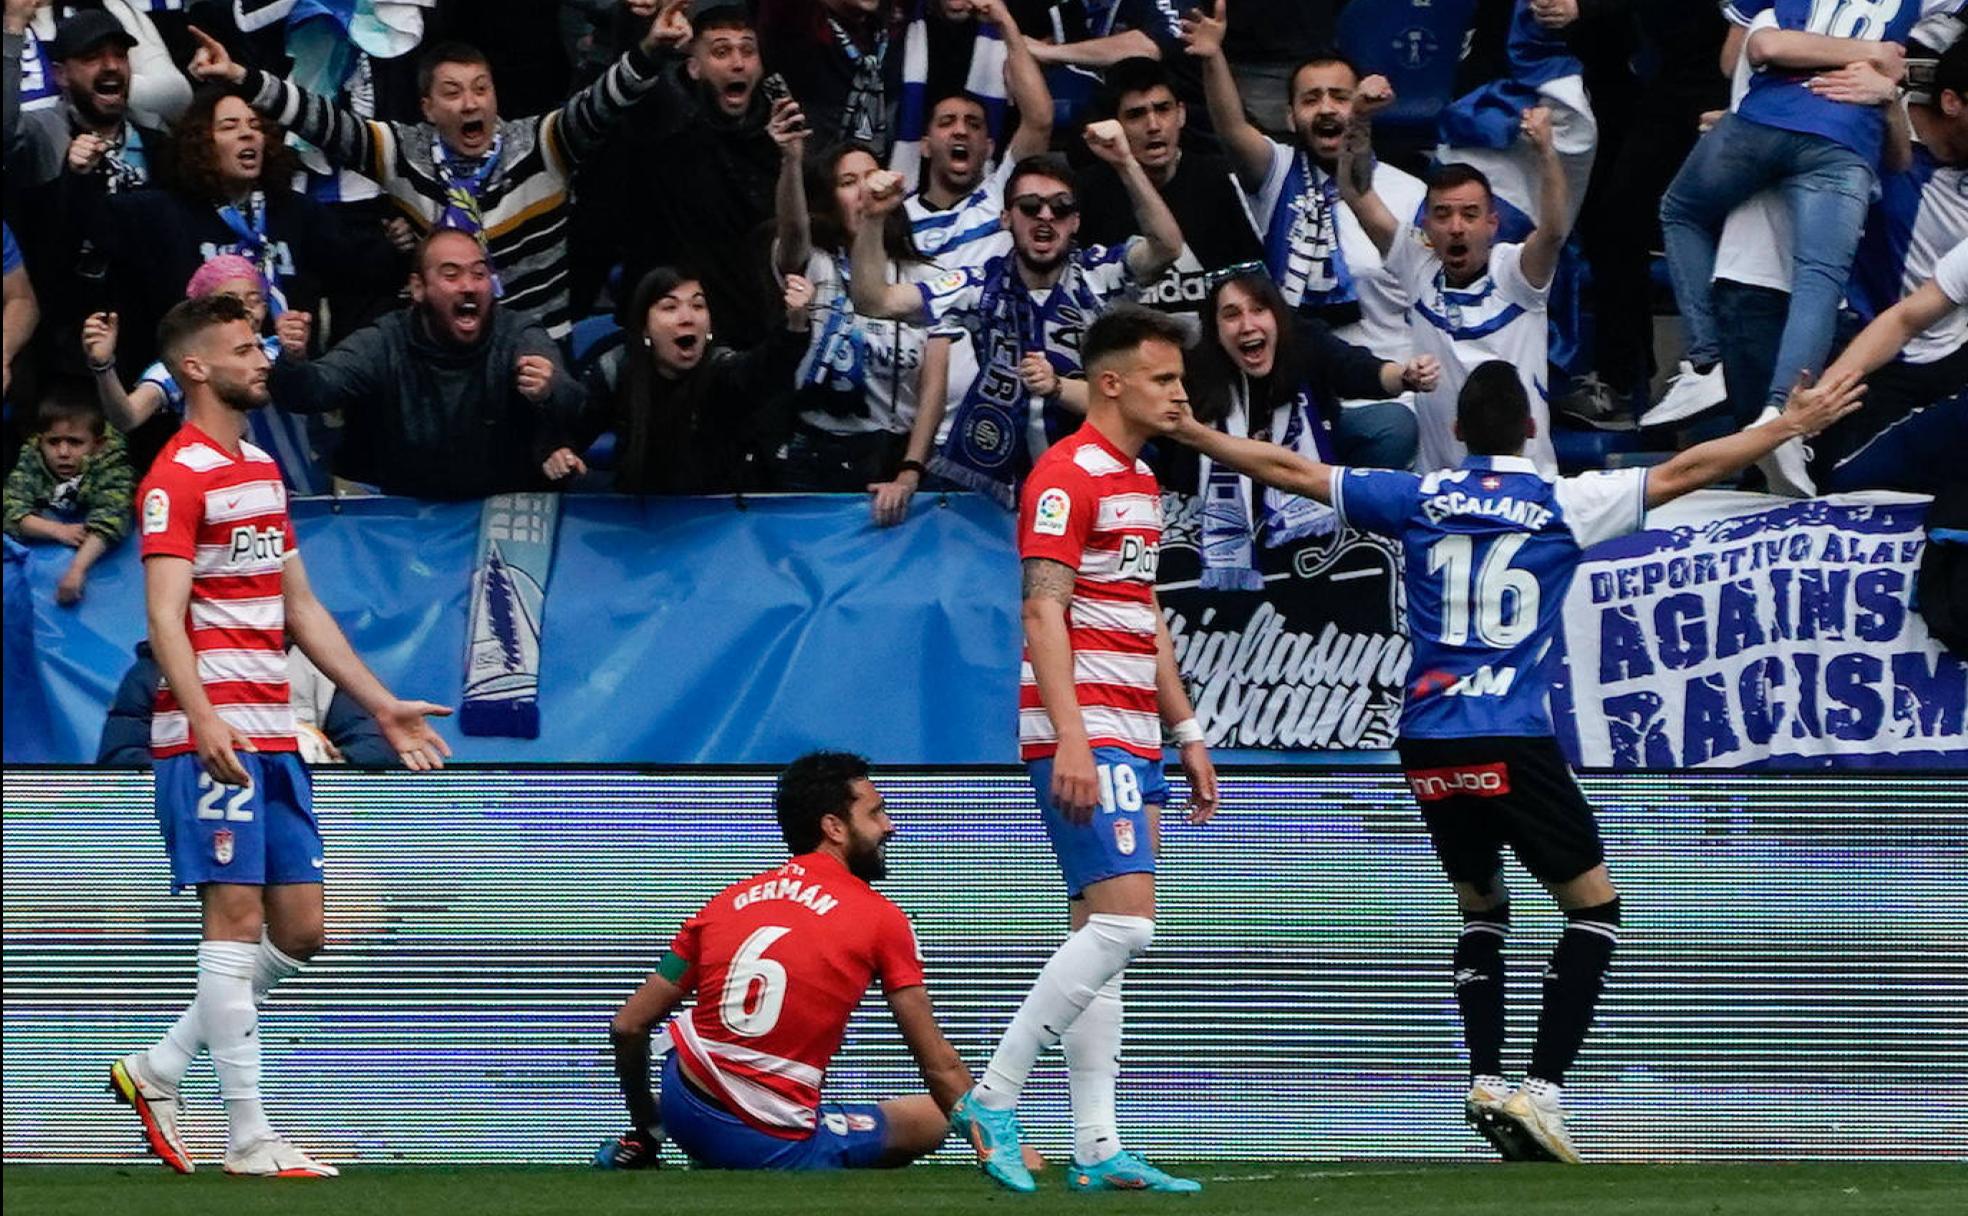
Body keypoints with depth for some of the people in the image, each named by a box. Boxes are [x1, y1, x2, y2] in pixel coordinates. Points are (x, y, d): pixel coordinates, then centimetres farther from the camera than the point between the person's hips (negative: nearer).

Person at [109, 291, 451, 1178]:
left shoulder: (262, 471, 19)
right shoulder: (178, 478, -9)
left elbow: (301, 609, 25)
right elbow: (164, 615, -18)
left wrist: (381, 706, 22)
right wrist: (203, 719, -32)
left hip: (273, 737, 9)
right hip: (211, 735, -9)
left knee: (299, 930, 7)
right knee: (236, 915, -9)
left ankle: (158, 1071, 19)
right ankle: (250, 1137, -8)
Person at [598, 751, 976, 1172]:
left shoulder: (727, 901, 9)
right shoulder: (881, 919, -3)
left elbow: (627, 1026, 12)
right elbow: (941, 1068, -3)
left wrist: (645, 1127, 26)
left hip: (681, 1108, 7)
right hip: (775, 1147, -7)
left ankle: (639, 1145, 18)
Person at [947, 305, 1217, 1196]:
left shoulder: (1142, 482, 18)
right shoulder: (1067, 476, -11)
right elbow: (1044, 614, -17)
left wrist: (1186, 736, 23)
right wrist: (1071, 739, -24)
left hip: (1133, 742, 10)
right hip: (1085, 736, -10)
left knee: (1102, 938, 6)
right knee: (1120, 924, -17)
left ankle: (1097, 1148, 5)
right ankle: (992, 1098, -12)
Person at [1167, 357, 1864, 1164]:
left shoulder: (1418, 499, 7)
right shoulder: (1563, 504, 1)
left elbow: (1292, 471, 12)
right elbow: (1684, 472, 4)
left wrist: (1190, 432, 23)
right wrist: (1792, 426, 12)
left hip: (1427, 749, 4)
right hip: (1512, 743, -4)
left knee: (1480, 908, 22)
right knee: (1594, 905, 7)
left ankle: (1486, 1080, 6)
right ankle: (1542, 1089, -7)